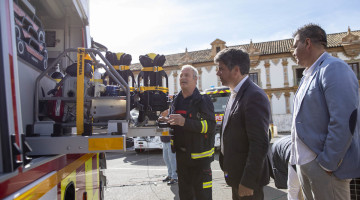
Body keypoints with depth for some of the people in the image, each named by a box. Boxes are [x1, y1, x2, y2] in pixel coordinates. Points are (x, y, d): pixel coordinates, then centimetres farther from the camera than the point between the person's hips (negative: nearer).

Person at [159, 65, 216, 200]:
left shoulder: (203, 100, -9)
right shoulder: (176, 101, 11)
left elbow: (210, 125, -21)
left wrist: (185, 122, -29)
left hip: (199, 156, -6)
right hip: (181, 155, 6)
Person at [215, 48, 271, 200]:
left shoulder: (254, 96, -21)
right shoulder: (236, 94, 10)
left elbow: (260, 144, -24)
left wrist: (248, 182, -21)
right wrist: (228, 168, 14)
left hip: (248, 177, -9)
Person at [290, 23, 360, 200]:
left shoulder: (334, 68, -14)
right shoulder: (308, 75, 15)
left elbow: (345, 121, -22)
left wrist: (328, 163, -20)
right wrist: (297, 157, 14)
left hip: (323, 166, -9)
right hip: (304, 164, 9)